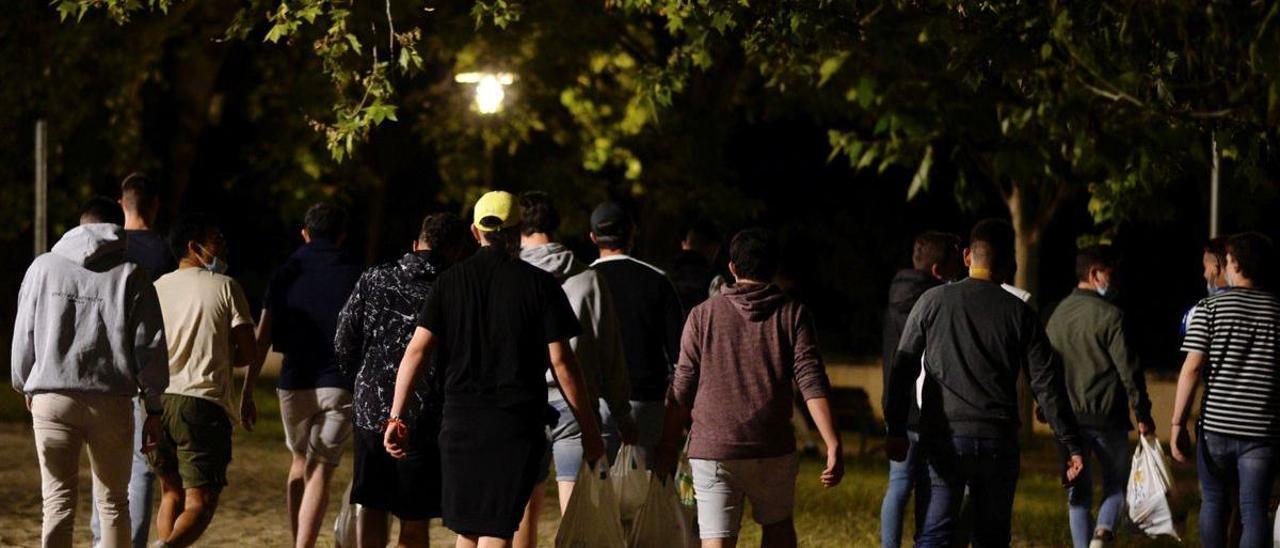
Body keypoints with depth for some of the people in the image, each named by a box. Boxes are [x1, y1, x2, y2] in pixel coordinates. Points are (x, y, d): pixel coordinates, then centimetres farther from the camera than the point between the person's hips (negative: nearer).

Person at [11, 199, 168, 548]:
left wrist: (25, 387, 26)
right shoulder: (131, 274, 1)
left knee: (58, 502, 1)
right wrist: (154, 408, 5)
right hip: (112, 401, -1)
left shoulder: (43, 267, 6)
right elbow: (150, 345, 0)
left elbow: (23, 335, 11)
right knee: (113, 503, 10)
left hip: (51, 399, 1)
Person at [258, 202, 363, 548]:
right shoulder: (354, 276, 2)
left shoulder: (285, 274, 5)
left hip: (294, 382, 2)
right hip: (340, 384, -2)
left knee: (300, 462, 22)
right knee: (321, 471, -1)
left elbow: (262, 339, 2)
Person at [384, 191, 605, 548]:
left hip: (460, 421, 3)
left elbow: (417, 349, -3)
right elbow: (561, 363, -5)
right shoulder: (539, 284, -3)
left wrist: (396, 416, -1)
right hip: (517, 424, -3)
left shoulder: (450, 281, 4)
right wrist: (589, 429, 2)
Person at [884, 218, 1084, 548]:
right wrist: (1071, 445, 3)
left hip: (942, 438, 0)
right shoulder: (1019, 313, 2)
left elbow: (904, 367, -1)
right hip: (998, 442, 0)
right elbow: (1047, 383, 0)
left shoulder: (933, 301, 2)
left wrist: (896, 429, 1)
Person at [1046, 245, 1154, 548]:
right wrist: (1143, 415, -5)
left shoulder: (1057, 315, 10)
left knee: (1078, 492, 11)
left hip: (1067, 418, 5)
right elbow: (1129, 369, -12)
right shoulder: (1109, 315, -10)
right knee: (1116, 483, 8)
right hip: (1106, 417, -5)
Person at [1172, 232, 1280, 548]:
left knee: (1214, 501, 17)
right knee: (1254, 510, 0)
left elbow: (1192, 368, -9)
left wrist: (1178, 424, -6)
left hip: (1216, 426, 0)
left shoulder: (1211, 308, -2)